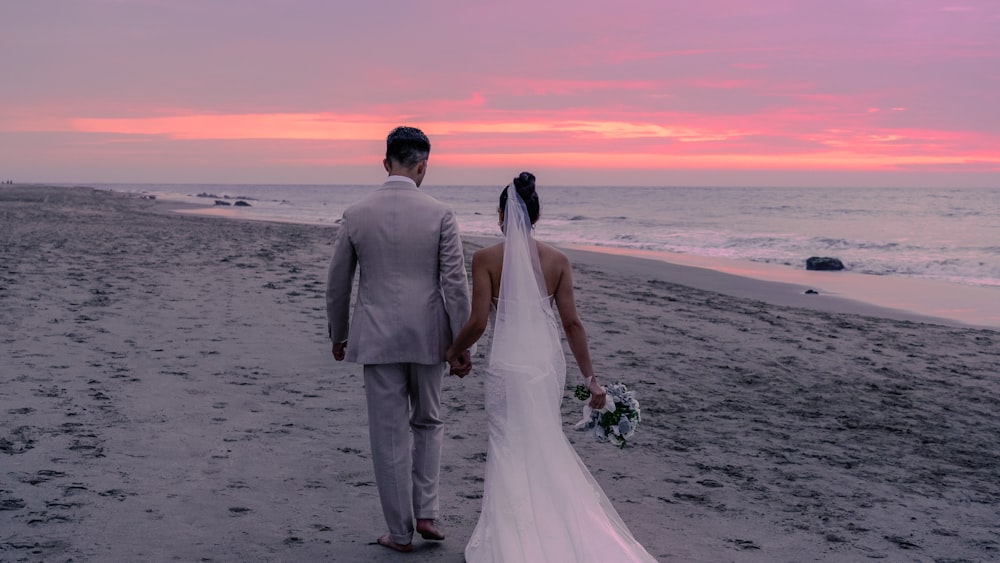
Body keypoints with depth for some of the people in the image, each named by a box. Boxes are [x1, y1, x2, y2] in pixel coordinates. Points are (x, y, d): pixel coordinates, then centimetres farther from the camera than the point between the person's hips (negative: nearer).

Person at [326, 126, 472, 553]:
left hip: (377, 339, 0)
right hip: (427, 339, 0)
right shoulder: (440, 214, -7)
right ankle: (426, 512, 13)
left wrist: (338, 336, 18)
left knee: (390, 437, 7)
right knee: (428, 424, 21)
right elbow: (455, 284, -8)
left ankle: (400, 531, 14)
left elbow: (337, 285, 5)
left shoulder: (356, 215, -2)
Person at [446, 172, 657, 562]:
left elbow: (477, 322, -12)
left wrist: (455, 351, 8)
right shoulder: (557, 260, -1)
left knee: (510, 451, 8)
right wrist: (590, 378, 4)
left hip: (508, 365, -3)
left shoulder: (486, 259, -9)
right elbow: (572, 322, -2)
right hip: (549, 363, 4)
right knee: (547, 448, 18)